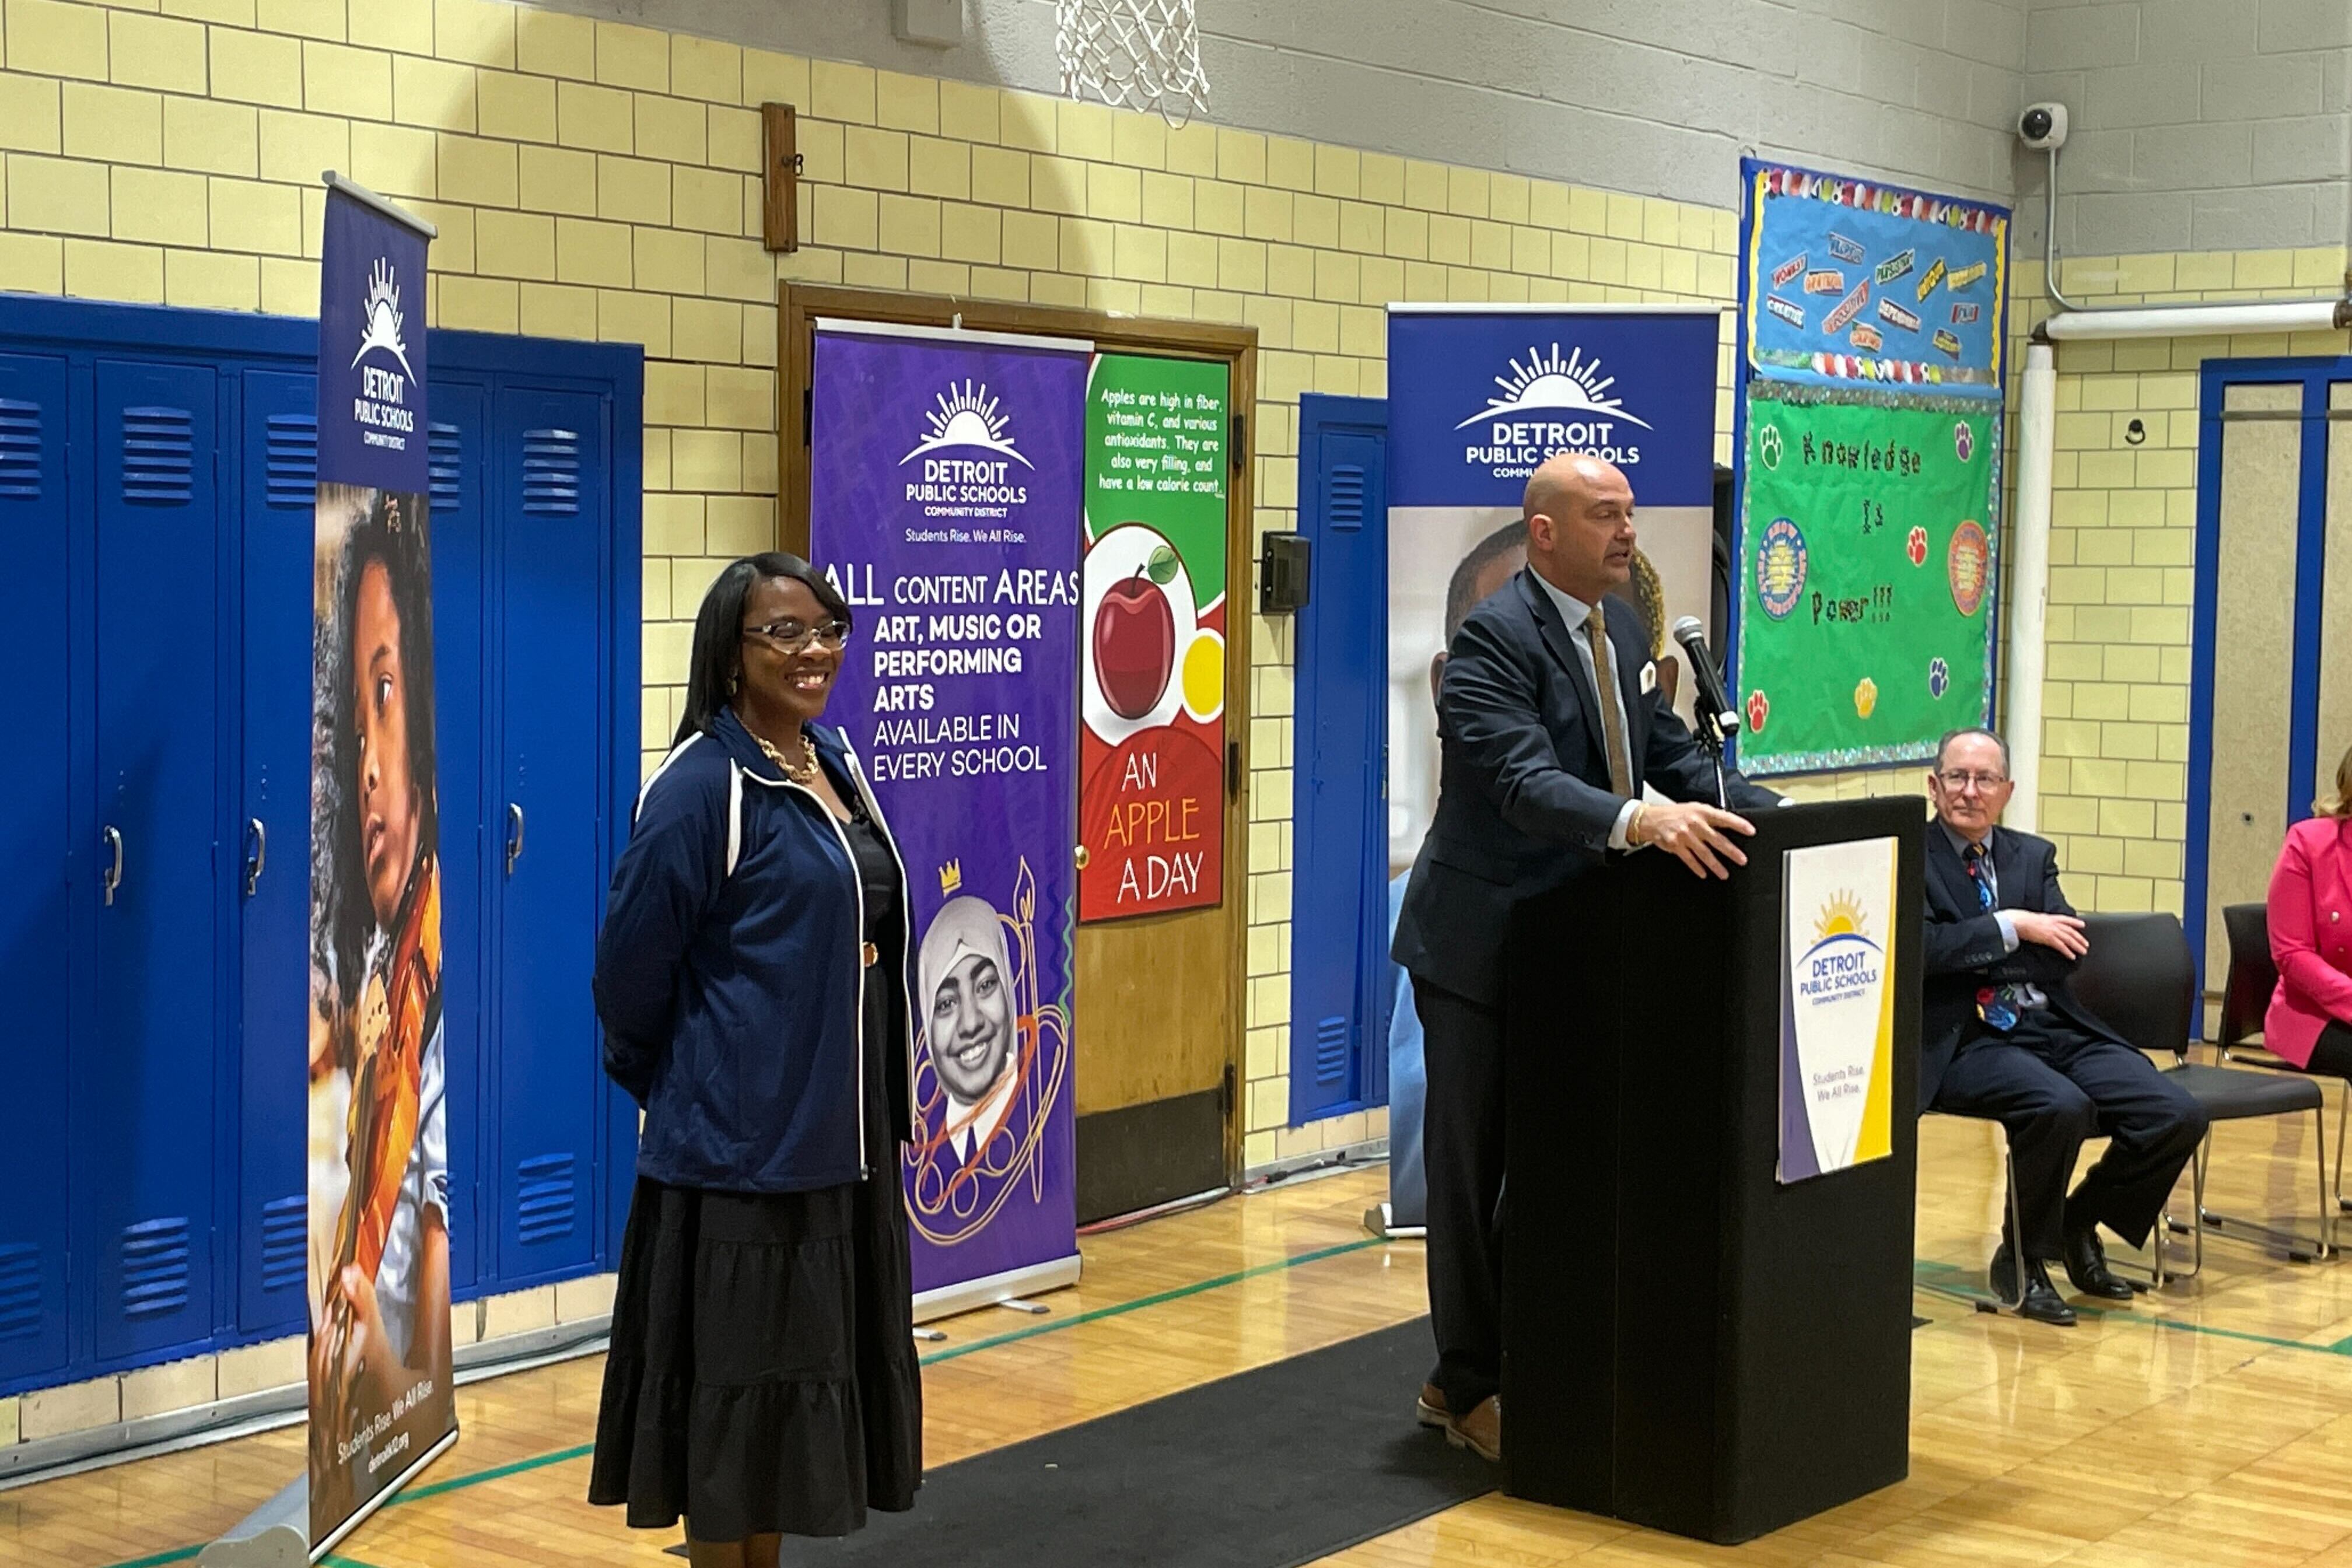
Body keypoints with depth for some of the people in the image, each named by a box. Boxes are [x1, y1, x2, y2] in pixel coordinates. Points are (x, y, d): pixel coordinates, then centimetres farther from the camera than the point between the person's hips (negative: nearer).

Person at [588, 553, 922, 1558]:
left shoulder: (836, 766, 9)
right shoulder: (700, 789, -15)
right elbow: (631, 967, -12)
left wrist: (882, 1110, 15)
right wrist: (663, 1085, 2)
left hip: (841, 1135, 8)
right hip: (740, 1143, -8)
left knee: (798, 1374, 16)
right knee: (733, 1390, 2)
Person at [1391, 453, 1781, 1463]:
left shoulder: (1620, 629, 10)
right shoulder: (1495, 638, -18)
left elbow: (1669, 752, 15)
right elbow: (1527, 784, -30)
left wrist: (1774, 810, 1)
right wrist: (1640, 822, -45)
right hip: (1485, 945, -8)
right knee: (1474, 1171, 3)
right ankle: (1469, 1389, 15)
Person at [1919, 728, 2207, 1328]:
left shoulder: (2034, 856, 19)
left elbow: (2067, 951, 3)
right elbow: (1924, 948, -14)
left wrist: (1975, 953, -9)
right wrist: (2013, 927, -13)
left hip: (2057, 1028, 6)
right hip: (1968, 1039, -6)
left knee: (2178, 1117, -13)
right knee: (2061, 1108, -35)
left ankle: (2080, 1224, 13)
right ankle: (2020, 1258, -9)